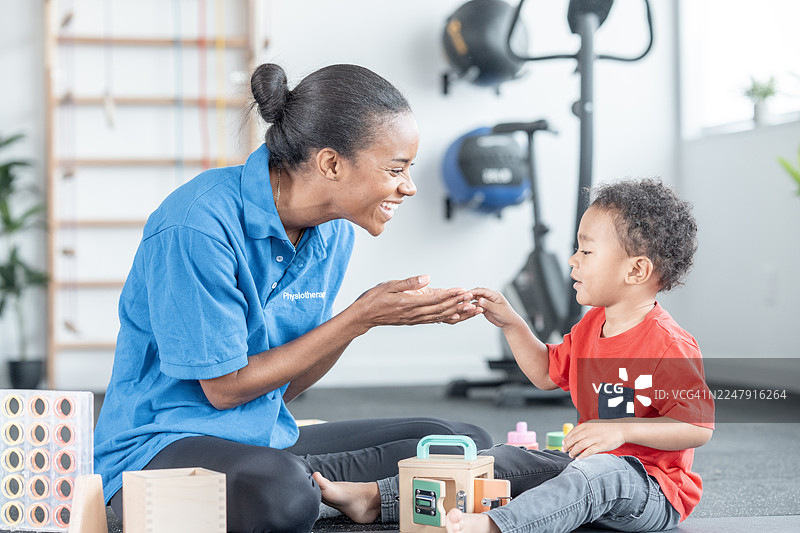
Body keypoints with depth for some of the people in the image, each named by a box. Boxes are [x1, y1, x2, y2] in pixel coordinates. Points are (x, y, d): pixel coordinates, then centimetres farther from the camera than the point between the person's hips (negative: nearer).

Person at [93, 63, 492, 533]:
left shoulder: (333, 232, 4)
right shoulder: (198, 226, -21)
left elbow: (286, 387, 6)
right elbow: (225, 388, -16)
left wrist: (377, 314, -8)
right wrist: (360, 318, -15)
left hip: (270, 438, 8)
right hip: (162, 442, -7)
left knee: (465, 443, -1)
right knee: (283, 494, -40)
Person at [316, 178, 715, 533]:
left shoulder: (669, 345, -18)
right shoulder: (590, 327, 11)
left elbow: (700, 428, -23)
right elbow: (547, 374, 24)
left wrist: (622, 430, -33)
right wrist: (511, 324, 12)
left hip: (650, 490, -9)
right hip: (586, 465, 9)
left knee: (597, 472, -38)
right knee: (504, 461, 1)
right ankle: (374, 497, -3)